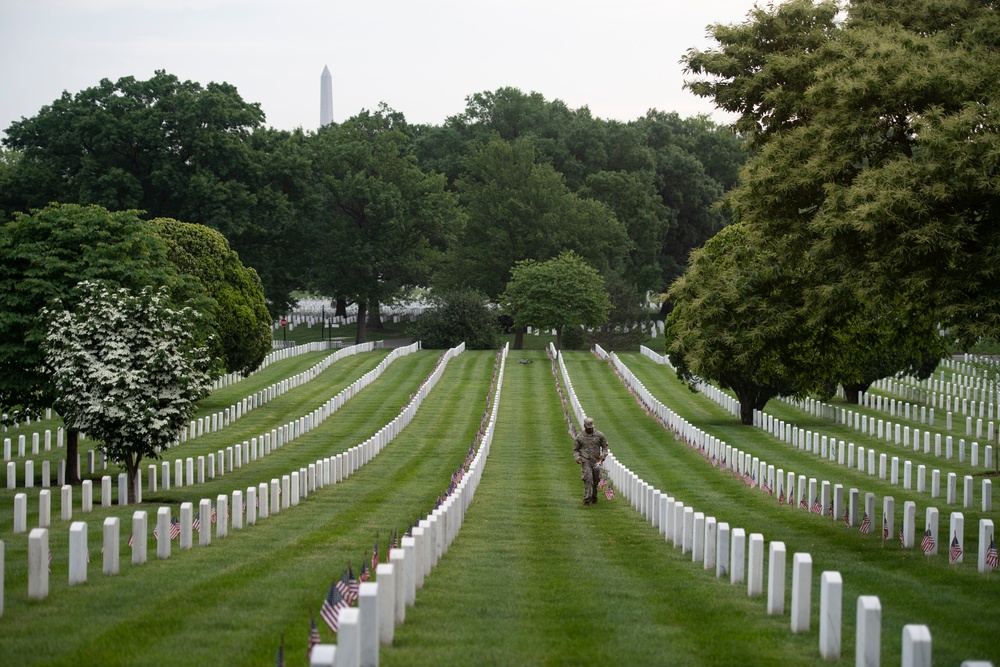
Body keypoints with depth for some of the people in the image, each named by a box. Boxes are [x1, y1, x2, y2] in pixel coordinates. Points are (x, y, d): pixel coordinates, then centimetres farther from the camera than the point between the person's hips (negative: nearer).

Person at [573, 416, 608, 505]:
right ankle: (586, 499, -18)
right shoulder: (580, 437, 5)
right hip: (585, 461, -2)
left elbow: (605, 446, 13)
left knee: (595, 481, 9)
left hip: (596, 461, 2)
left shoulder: (599, 435, 5)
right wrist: (577, 457, -6)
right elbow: (576, 449, 13)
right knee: (588, 479, -17)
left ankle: (594, 498, 26)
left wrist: (603, 455, -5)